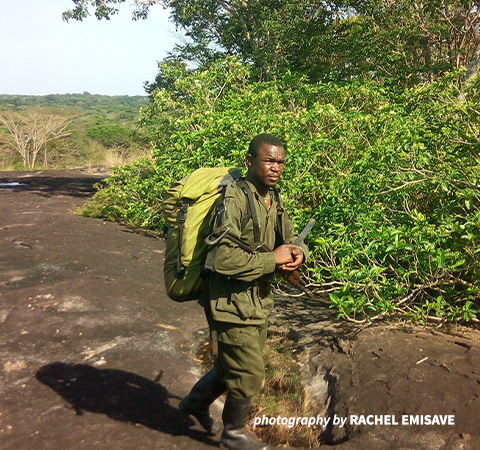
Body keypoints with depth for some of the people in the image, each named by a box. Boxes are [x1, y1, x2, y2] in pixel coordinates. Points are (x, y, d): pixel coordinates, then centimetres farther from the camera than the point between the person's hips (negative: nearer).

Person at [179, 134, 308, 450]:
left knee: (233, 364, 23)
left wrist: (297, 253, -9)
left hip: (260, 300, 9)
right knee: (249, 375, 5)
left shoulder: (274, 200, 6)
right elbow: (222, 258, -30)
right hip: (232, 302, -9)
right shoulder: (234, 199, -22)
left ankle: (197, 402, 48)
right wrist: (272, 259, -21)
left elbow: (290, 240, 16)